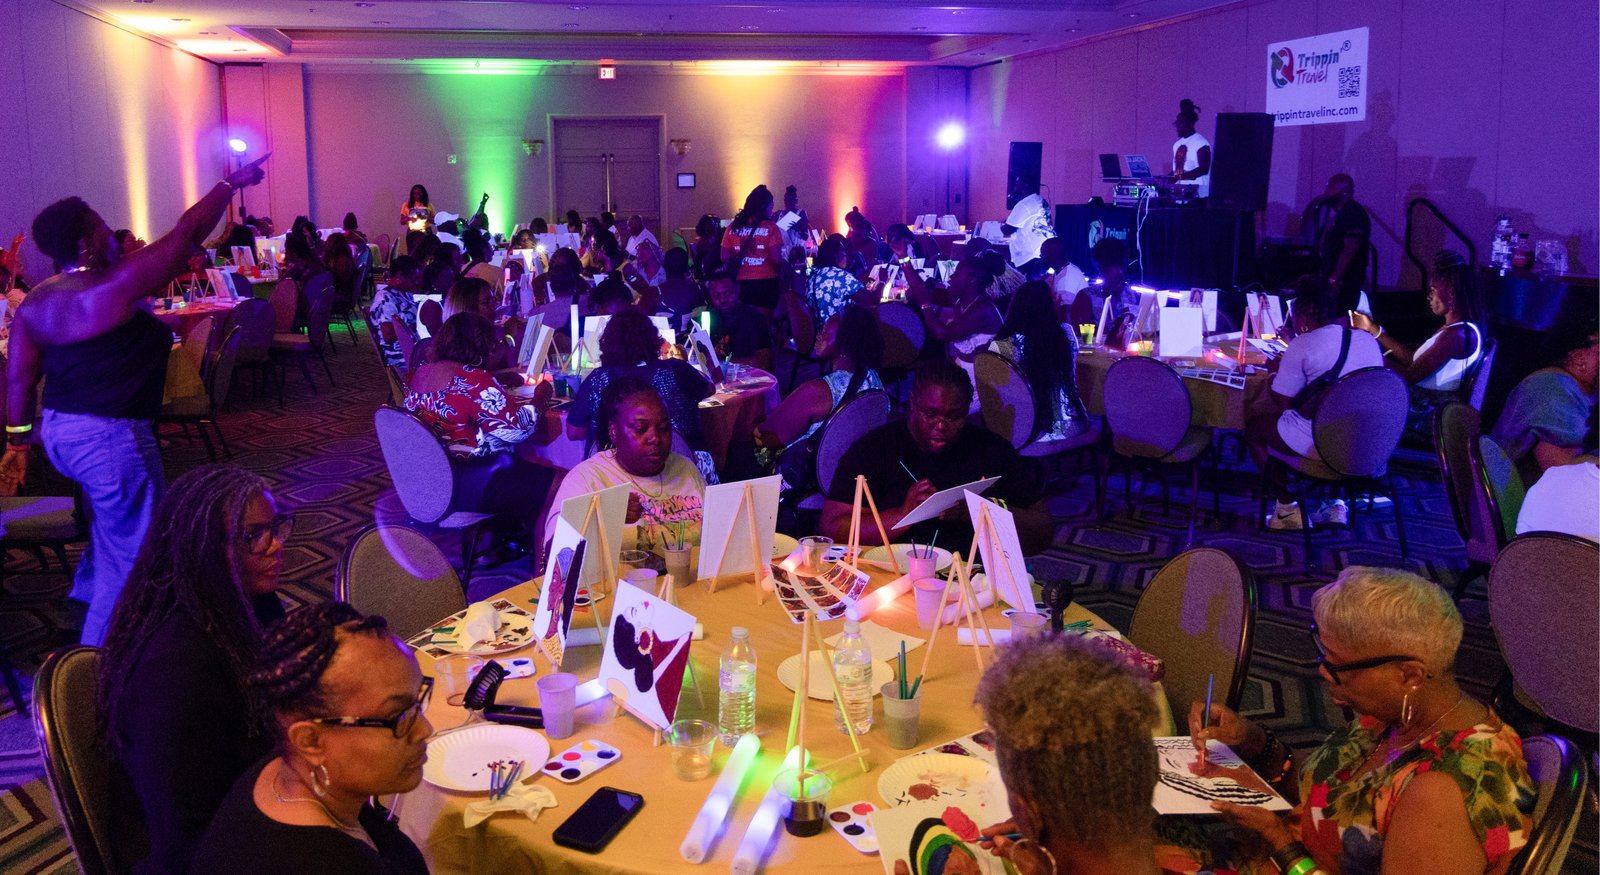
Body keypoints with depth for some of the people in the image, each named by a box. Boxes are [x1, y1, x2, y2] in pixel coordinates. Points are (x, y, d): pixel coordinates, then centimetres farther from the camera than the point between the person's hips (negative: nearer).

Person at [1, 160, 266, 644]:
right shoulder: (115, 286, -18)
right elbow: (188, 232, -13)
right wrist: (231, 185, -1)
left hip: (58, 430, 9)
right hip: (111, 439, -9)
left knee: (110, 522, 33)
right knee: (131, 556, 2)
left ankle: (88, 595, 51)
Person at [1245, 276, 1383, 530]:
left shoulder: (1303, 345, -12)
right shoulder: (1369, 340, 8)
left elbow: (1283, 403, -11)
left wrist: (1275, 377, 10)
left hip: (1320, 444, -7)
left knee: (1254, 425, 15)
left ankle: (1288, 508, 16)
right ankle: (1334, 502, 27)